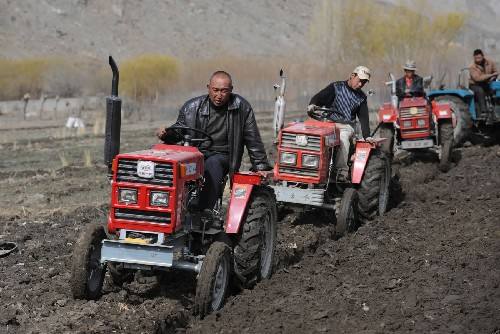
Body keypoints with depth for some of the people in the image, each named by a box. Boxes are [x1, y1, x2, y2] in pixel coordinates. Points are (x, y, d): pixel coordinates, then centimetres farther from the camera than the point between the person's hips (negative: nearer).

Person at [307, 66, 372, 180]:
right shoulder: (336, 87, 8)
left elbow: (364, 118, 13)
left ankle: (342, 171, -36)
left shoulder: (361, 97, 16)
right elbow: (318, 98, 2)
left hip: (346, 126, 1)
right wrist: (312, 105, -22)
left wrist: (367, 136, -1)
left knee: (343, 138, -34)